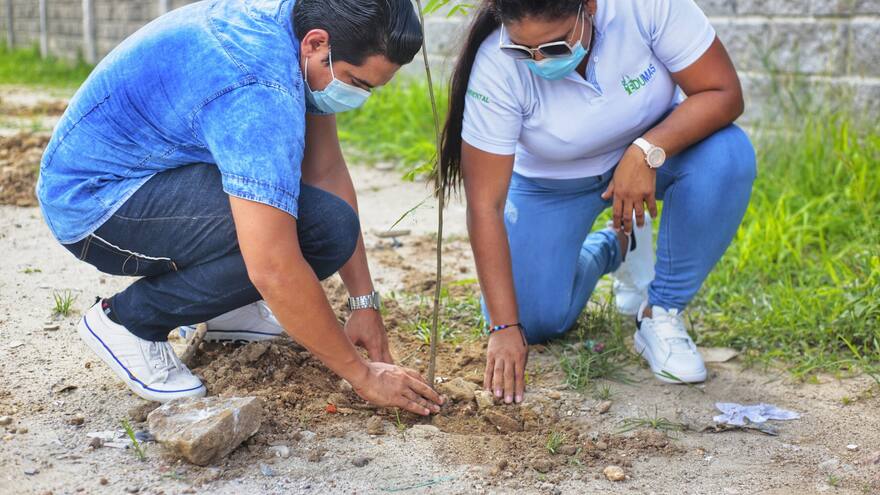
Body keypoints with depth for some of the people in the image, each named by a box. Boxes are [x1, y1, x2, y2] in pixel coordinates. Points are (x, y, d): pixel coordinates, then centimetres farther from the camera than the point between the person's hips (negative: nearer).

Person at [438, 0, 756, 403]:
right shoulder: (495, 65, -32)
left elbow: (723, 93, -25)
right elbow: (485, 204, -30)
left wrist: (647, 152, -42)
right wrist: (504, 328, -31)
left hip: (657, 143, 1)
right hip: (553, 183, 0)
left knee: (727, 154, -32)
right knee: (534, 321, -11)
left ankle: (660, 315, -13)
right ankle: (614, 247, 21)